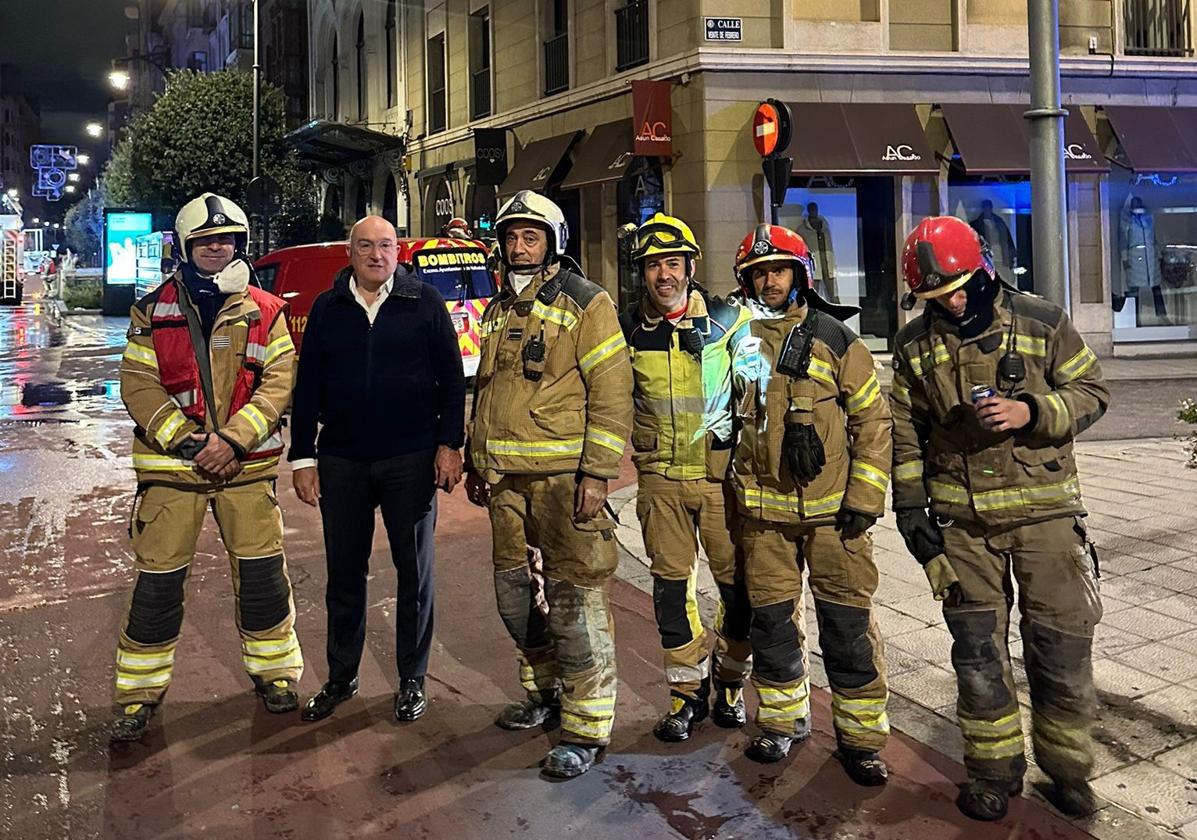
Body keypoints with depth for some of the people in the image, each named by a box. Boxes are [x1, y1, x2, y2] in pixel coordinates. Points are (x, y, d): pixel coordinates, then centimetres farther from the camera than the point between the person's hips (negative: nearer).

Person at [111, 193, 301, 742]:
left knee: (263, 574, 5)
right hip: (172, 467, 0)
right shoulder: (153, 311, 4)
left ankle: (273, 670, 25)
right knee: (158, 582, 3)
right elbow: (137, 384, -1)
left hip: (247, 467, 0)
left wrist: (233, 438, -16)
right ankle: (140, 692, 19)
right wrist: (183, 440, -13)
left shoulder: (266, 312, 4)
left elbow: (278, 382, -5)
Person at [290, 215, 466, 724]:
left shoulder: (424, 301, 1)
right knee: (344, 573, 11)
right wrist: (302, 457, 3)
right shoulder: (327, 309, 7)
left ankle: (412, 681, 21)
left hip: (410, 459, -2)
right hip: (341, 462, 2)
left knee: (414, 572, 7)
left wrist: (450, 443, -6)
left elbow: (451, 377, 1)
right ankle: (341, 678, 27)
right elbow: (307, 387, 8)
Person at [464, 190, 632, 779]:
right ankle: (546, 691, 34)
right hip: (504, 477, 7)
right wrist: (476, 462, 20)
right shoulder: (499, 309, 17)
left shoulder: (586, 304, -5)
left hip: (563, 476, -7)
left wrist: (596, 474, -16)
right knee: (513, 590, 14)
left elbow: (611, 393, -10)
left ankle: (585, 726, 6)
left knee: (573, 598, -5)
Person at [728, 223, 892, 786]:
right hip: (763, 509, 3)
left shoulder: (834, 339, -1)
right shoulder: (738, 339, 7)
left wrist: (864, 499, -7)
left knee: (848, 625, 1)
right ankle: (783, 720, 27)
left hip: (831, 507, -2)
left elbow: (873, 419, -1)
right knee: (771, 620, 10)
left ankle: (860, 735, 15)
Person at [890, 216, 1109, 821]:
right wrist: (910, 505, 4)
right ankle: (994, 770, 23)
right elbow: (906, 430, 8)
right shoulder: (915, 345, 4)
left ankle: (1066, 767, 26)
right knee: (977, 649, 7)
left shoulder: (1042, 324, -3)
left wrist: (1031, 411, -18)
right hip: (961, 521, 2)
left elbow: (1090, 393, 0)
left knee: (1061, 646, 5)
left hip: (1043, 509, -1)